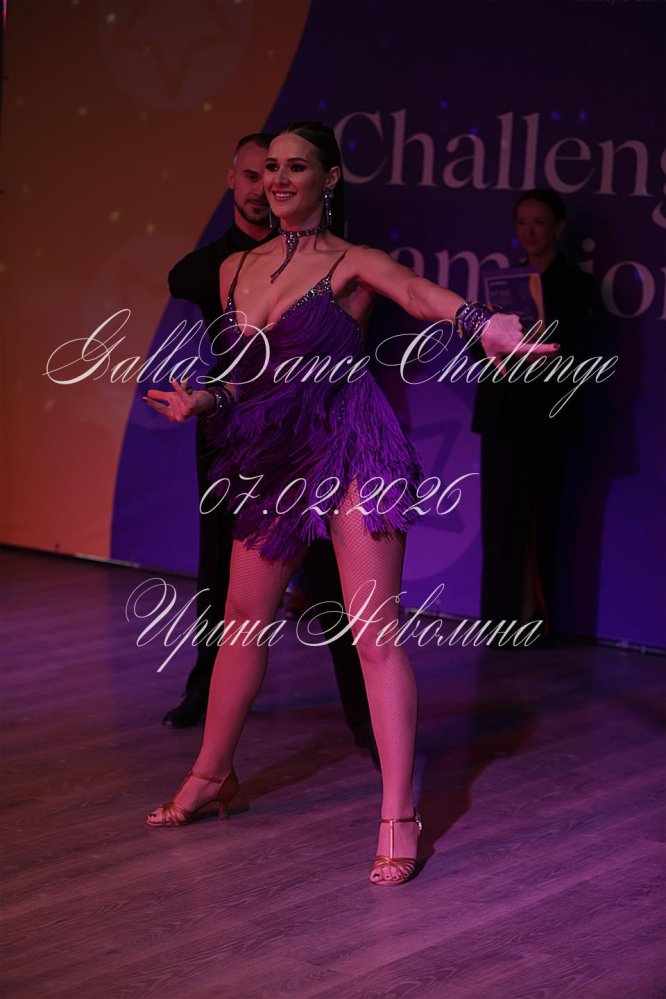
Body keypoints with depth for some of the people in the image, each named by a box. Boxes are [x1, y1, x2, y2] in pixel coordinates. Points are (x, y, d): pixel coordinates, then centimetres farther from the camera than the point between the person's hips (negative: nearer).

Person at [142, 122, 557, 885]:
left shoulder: (352, 265, -6)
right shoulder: (235, 270, 10)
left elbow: (419, 294, -28)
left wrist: (483, 322, -49)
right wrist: (203, 403, -1)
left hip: (349, 456, -6)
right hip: (274, 459, 6)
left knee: (374, 633, -8)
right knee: (244, 617, 14)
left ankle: (398, 819, -5)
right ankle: (211, 776, 32)